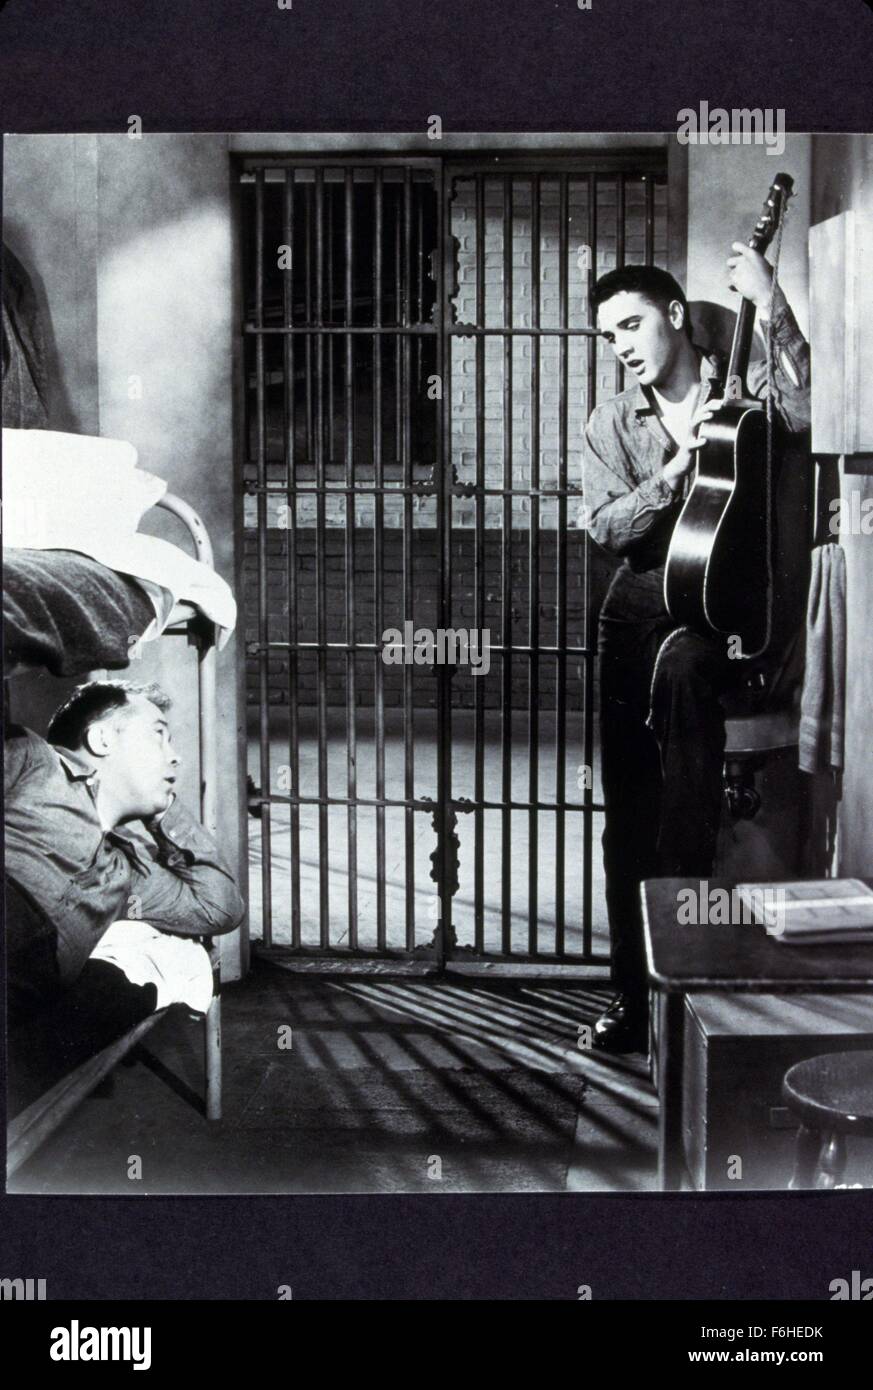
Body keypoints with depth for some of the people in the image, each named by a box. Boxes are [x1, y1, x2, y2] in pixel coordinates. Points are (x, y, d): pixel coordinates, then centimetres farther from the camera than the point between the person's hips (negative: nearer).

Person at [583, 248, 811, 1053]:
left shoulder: (746, 392, 1)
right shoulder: (613, 424, 10)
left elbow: (805, 411, -22)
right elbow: (604, 528, -3)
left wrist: (773, 308, -28)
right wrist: (676, 468, -15)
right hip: (640, 605, 4)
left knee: (681, 668, -37)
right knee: (630, 812, 3)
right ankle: (638, 994, 14)